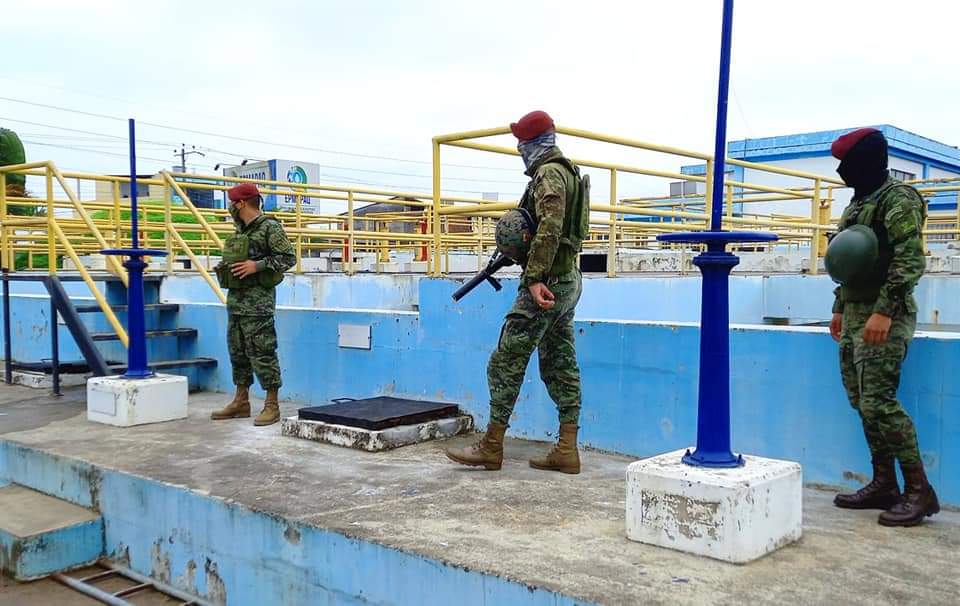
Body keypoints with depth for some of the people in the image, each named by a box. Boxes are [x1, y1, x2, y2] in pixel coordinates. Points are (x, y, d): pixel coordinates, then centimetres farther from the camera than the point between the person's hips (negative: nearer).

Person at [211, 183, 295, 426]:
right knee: (238, 351, 13)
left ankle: (272, 405, -2)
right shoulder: (240, 231, 17)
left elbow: (288, 258, -14)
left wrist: (257, 265, -19)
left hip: (258, 300, -9)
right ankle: (241, 402, 23)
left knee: (262, 352, -8)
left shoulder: (270, 228, -9)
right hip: (235, 298, 9)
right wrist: (225, 267, 9)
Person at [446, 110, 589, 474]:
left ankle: (491, 447, 2)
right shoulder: (566, 171, 19)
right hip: (568, 281, 10)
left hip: (547, 283, -10)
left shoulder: (548, 174, -12)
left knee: (507, 361, -4)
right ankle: (566, 451, 10)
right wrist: (517, 239, 14)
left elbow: (550, 227, -25)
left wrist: (535, 277, -30)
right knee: (560, 365, 9)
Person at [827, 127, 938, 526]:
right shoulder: (858, 204, 18)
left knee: (878, 402, -13)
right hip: (855, 315, 9)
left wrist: (883, 311, -26)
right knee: (862, 403, 9)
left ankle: (919, 490, -4)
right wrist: (840, 309, 23)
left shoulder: (898, 200, -10)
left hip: (884, 317, -9)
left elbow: (910, 260, -19)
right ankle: (884, 485, 18)